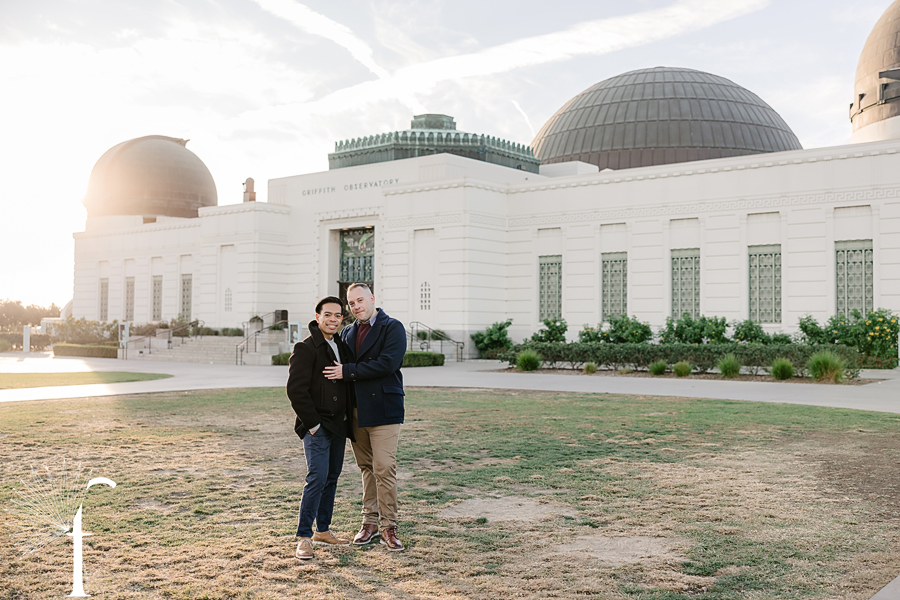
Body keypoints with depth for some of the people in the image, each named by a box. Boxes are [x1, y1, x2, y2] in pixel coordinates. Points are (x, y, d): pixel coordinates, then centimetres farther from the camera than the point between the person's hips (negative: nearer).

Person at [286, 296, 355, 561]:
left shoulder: (342, 347, 13)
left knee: (332, 477, 11)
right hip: (317, 427, -8)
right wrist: (312, 423, -15)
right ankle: (303, 537, -8)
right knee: (318, 477, -14)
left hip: (338, 425, 8)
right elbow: (296, 390, -15)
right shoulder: (305, 348, -10)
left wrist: (349, 419, 13)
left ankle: (322, 531, 21)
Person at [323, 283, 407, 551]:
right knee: (366, 468, 12)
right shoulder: (347, 333, 15)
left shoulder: (392, 328, -4)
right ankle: (370, 522, 21)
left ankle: (388, 527, 0)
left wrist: (348, 372, -15)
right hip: (356, 411, 6)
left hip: (383, 410, -6)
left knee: (384, 468, -8)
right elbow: (337, 366, 16)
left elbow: (387, 363, -17)